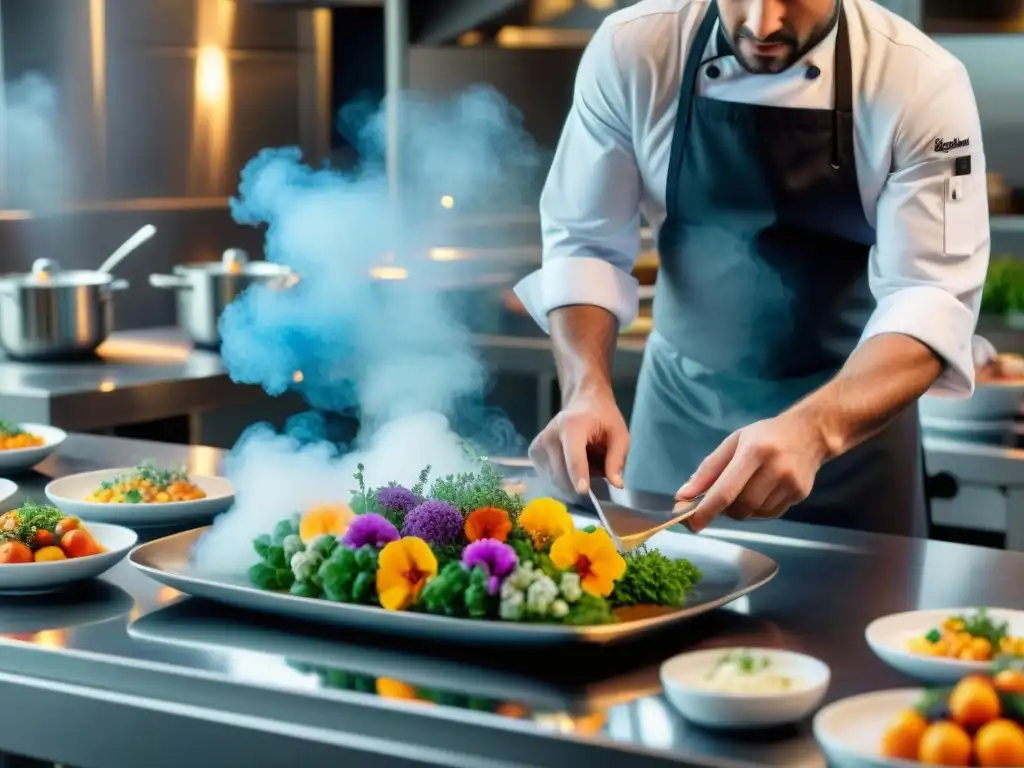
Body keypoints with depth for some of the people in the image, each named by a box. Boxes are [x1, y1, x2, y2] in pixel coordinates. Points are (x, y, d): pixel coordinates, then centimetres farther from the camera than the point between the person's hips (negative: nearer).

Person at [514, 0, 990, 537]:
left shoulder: (922, 85, -20)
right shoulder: (631, 51, -14)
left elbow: (929, 298, -24)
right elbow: (584, 243, -8)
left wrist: (813, 429, -41)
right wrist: (587, 389, -26)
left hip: (855, 409, -1)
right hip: (680, 403, 2)